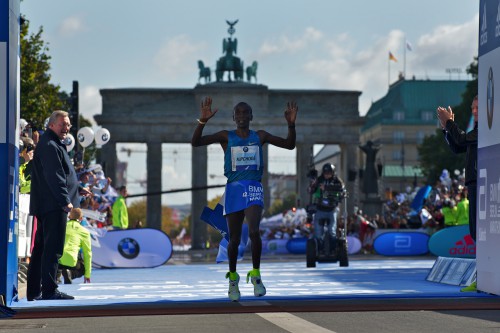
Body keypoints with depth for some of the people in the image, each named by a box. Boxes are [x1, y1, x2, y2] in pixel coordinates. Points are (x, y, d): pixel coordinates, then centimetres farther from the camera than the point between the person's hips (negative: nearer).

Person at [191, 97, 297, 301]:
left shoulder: (260, 136, 10)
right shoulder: (226, 137, 5)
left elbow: (289, 145, 11)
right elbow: (195, 142, -6)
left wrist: (291, 124, -5)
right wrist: (203, 121, -21)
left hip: (254, 188, 0)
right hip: (233, 188, 0)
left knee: (254, 231, -23)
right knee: (234, 239, 5)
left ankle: (256, 274, -6)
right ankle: (233, 278, 25)